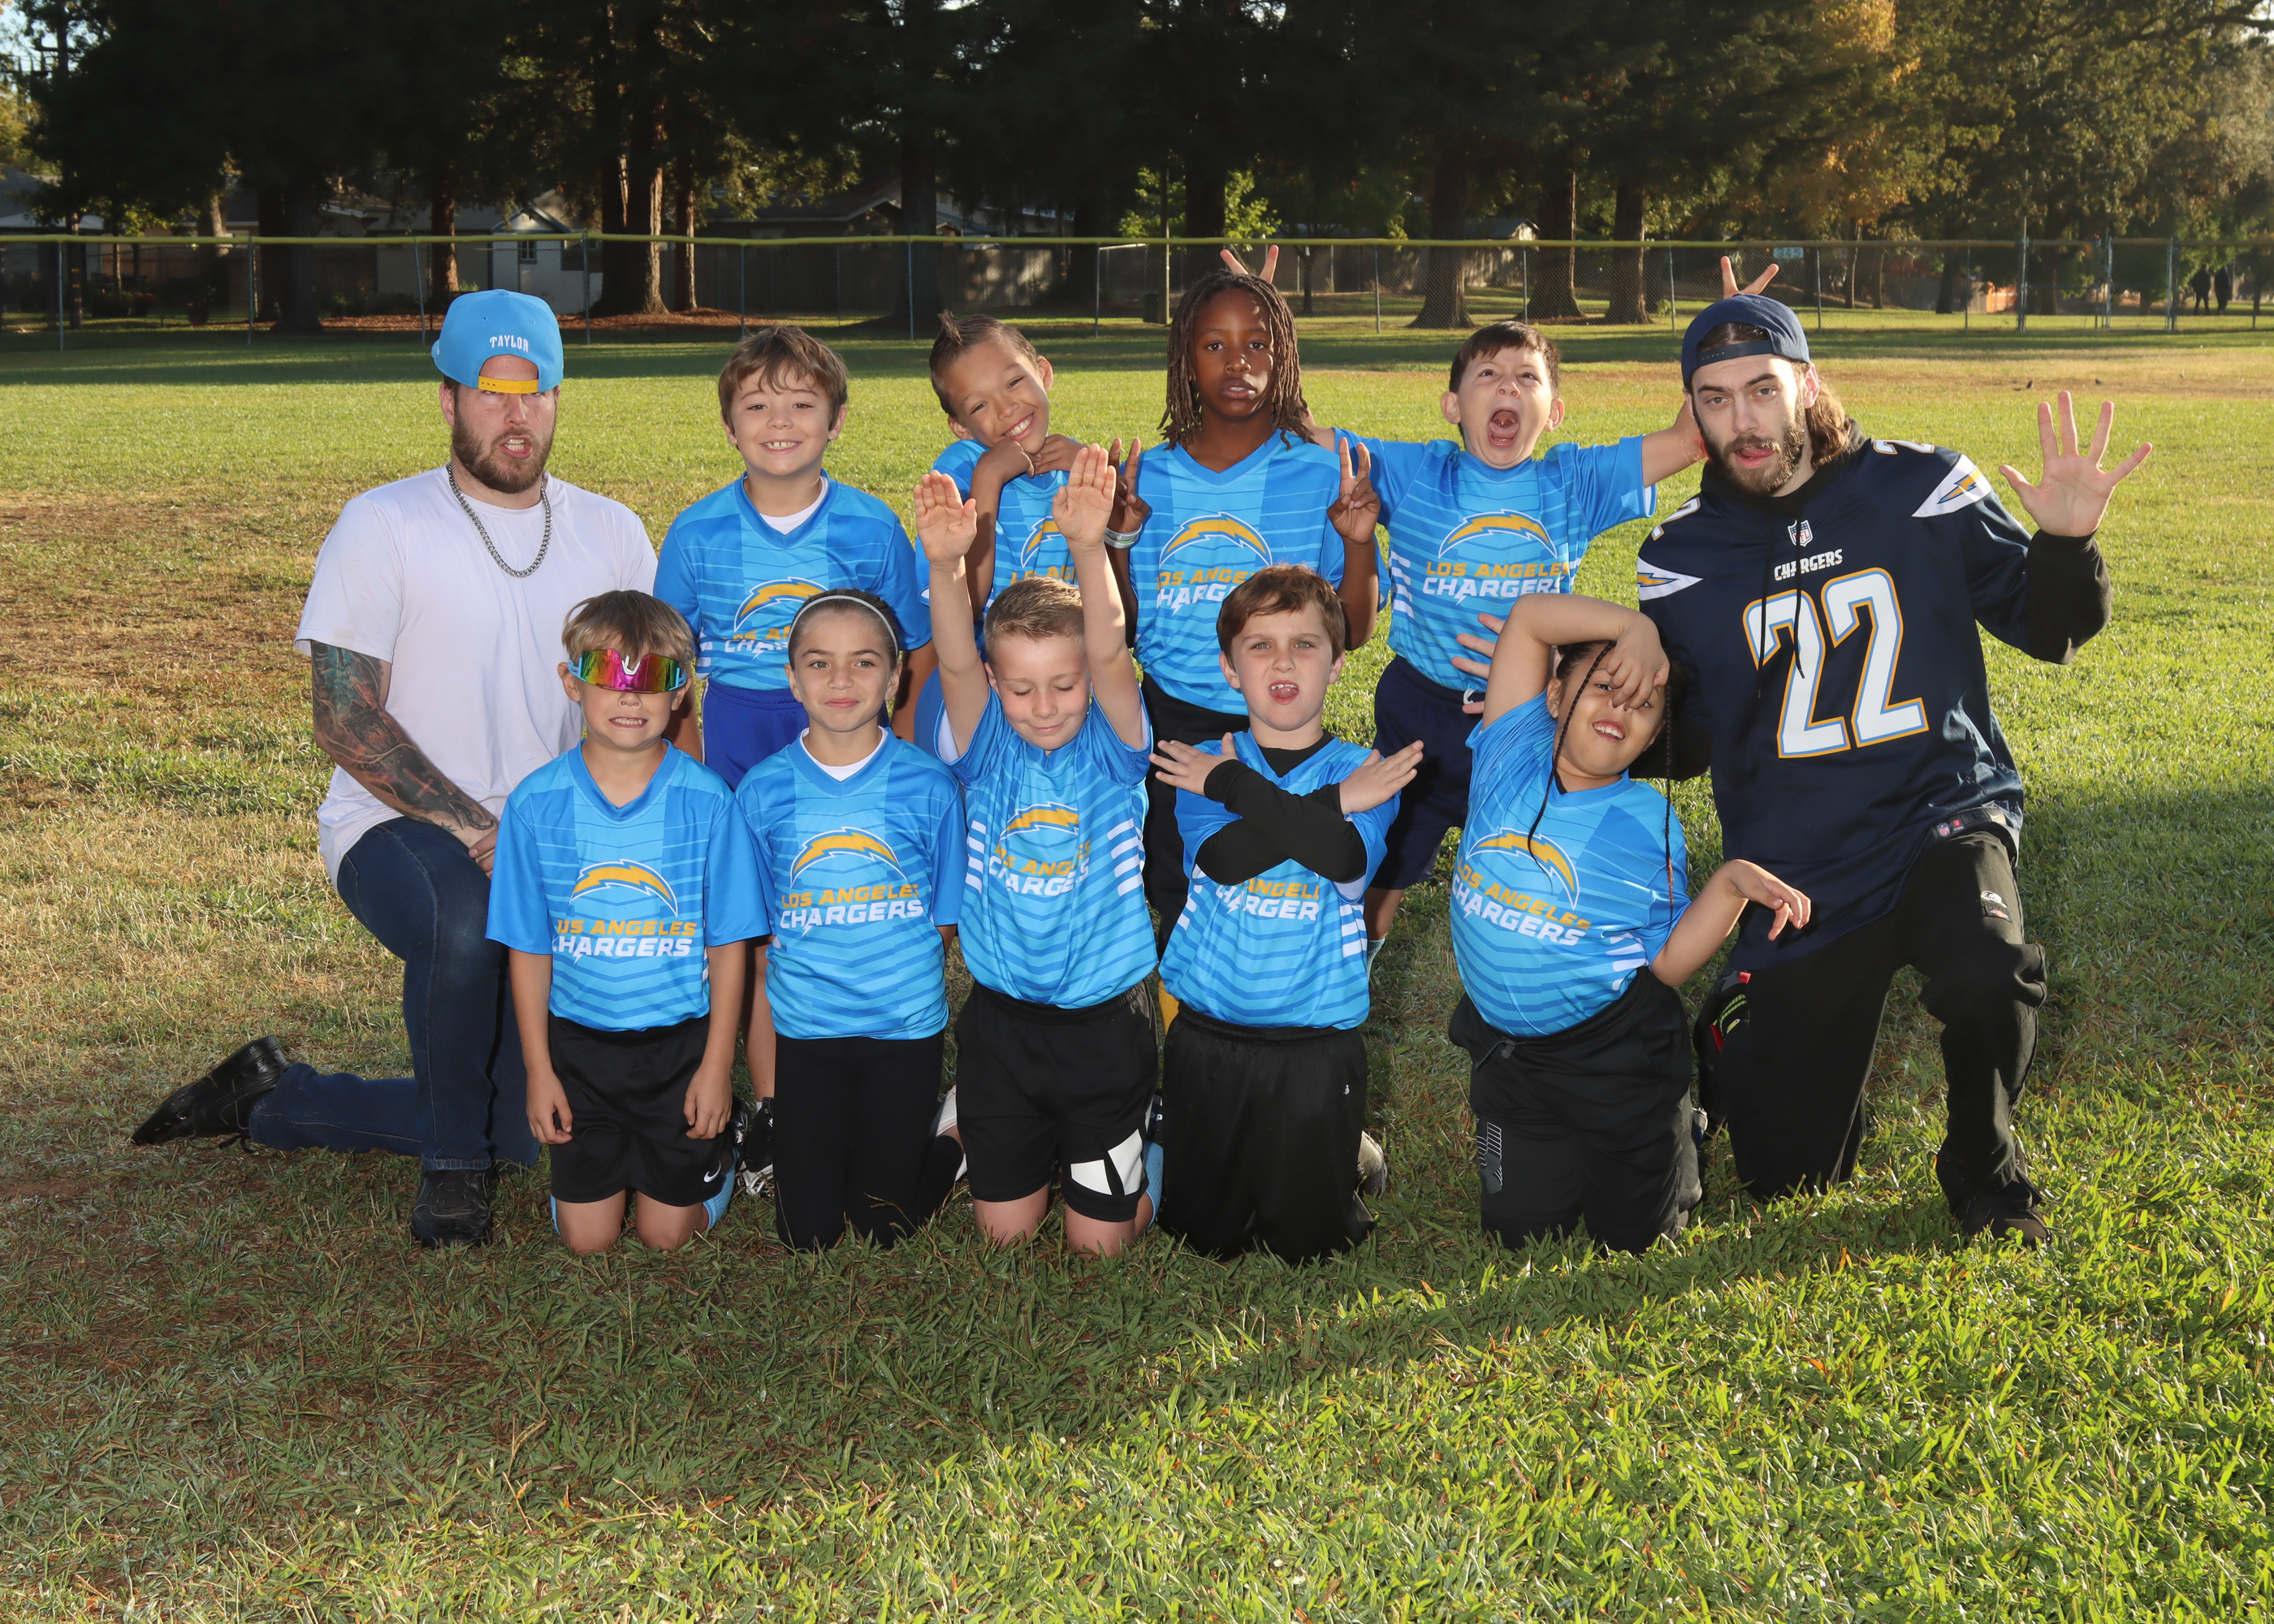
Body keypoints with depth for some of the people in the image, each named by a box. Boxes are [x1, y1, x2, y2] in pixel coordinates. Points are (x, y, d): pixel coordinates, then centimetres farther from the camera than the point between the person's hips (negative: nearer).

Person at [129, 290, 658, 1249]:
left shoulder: (612, 534, 7)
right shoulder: (386, 526, -6)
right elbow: (344, 721, -11)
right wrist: (470, 826, -21)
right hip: (397, 827, -4)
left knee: (535, 1130, -2)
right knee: (469, 918, -41)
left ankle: (271, 1101, 20)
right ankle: (452, 1164, -13)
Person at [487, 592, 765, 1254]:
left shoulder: (706, 800, -10)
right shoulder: (536, 804, -7)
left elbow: (729, 943, -4)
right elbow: (528, 948, -1)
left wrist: (718, 1063, -5)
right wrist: (538, 1069, -1)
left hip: (681, 1043, -1)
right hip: (580, 1047, 1)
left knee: (669, 1233, 6)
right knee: (587, 1239, 5)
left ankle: (713, 1153, 36)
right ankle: (605, 1158, 35)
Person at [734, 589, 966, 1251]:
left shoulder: (928, 786, -6)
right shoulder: (762, 789, -4)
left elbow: (941, 922, 3)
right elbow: (759, 931, 2)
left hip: (905, 1029, -1)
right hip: (804, 1029, 1)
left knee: (882, 1226, 5)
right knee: (808, 1234, 6)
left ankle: (946, 1142, 33)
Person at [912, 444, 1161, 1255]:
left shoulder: (1112, 749, -8)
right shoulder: (989, 754, -5)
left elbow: (1110, 654, -27)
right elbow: (954, 665, -23)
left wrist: (1089, 548, -45)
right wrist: (946, 565, -43)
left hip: (1105, 1018, -1)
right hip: (1003, 1020, 2)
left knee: (1102, 1240, 7)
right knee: (1005, 1231, 12)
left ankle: (1120, 1152, 38)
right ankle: (1035, 1149, 42)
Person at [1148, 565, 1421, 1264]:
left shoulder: (1362, 771, -3)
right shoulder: (1203, 764, 0)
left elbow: (1347, 861, -24)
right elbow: (1222, 858, -20)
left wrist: (1235, 786, -18)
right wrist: (1333, 802, -21)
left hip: (1317, 1046, -1)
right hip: (1207, 1038, 1)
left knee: (1310, 1243, 9)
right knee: (1202, 1239, 14)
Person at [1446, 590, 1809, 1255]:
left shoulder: (1648, 824, -10)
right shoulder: (1515, 753, -8)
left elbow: (1667, 964, -9)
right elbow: (1530, 617, -12)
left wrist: (1732, 882, -23)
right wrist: (1636, 628, -22)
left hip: (1618, 1056, -2)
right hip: (1510, 1054, 2)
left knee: (1635, 1239, 11)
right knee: (1519, 1234, 11)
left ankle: (1675, 1129, 40)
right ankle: (1556, 1156, 41)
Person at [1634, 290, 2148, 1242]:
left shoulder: (1918, 488, -5)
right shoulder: (1682, 559, -1)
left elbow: (2047, 630, 3)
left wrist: (2066, 542, -18)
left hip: (1943, 814, -1)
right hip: (1799, 871, 1)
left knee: (1986, 969, -37)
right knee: (1789, 1174, 7)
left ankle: (1985, 1172, -5)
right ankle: (1740, 1035, 44)